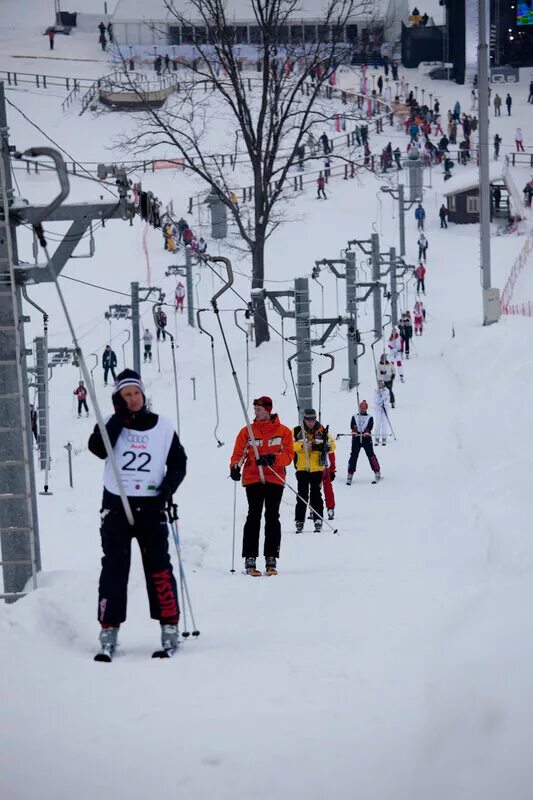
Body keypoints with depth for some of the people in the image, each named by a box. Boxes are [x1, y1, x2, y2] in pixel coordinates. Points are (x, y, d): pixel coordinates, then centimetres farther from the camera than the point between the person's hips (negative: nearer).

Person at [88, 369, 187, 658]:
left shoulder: (163, 426, 6)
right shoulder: (111, 425, 4)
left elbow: (178, 462, 11)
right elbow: (98, 448, -16)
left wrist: (169, 485, -7)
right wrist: (120, 416, -16)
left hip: (151, 506, 0)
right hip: (116, 505, 0)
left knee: (158, 567, -4)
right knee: (114, 568, -3)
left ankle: (169, 626, 1)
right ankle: (109, 630, -2)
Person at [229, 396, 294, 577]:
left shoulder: (283, 431, 7)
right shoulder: (247, 431, 9)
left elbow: (288, 455, 2)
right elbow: (238, 453, 6)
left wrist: (273, 458, -17)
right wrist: (235, 467, -15)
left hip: (275, 480, 0)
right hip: (253, 480, 0)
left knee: (272, 517, 0)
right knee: (254, 516, -7)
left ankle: (271, 560, 3)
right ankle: (250, 559, -8)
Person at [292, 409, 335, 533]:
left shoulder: (322, 431, 5)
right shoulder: (297, 431, 1)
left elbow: (332, 444, 8)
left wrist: (326, 447, -14)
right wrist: (302, 445, -24)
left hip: (317, 468, 1)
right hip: (302, 468, -1)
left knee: (316, 494, 0)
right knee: (302, 495, -1)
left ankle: (318, 520, 5)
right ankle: (299, 521, 3)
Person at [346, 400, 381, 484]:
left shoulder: (370, 418, 11)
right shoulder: (354, 417, 15)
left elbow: (370, 426, -7)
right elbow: (352, 425, -3)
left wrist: (367, 432, -27)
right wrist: (354, 431, -24)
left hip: (366, 438, -1)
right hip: (356, 438, 1)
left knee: (370, 454, -9)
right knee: (353, 456, -4)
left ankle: (377, 473, 2)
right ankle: (350, 475, 1)